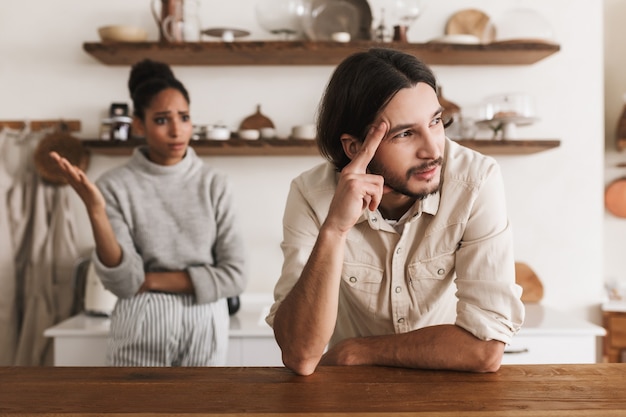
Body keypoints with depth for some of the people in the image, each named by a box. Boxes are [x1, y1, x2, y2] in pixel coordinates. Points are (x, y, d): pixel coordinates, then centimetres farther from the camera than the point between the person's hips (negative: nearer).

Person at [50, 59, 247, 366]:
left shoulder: (213, 184, -2)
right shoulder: (115, 186, -6)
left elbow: (234, 275, -5)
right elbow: (124, 282, -12)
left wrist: (152, 280, -10)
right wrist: (95, 210, -24)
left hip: (205, 328, 2)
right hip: (141, 331, -1)